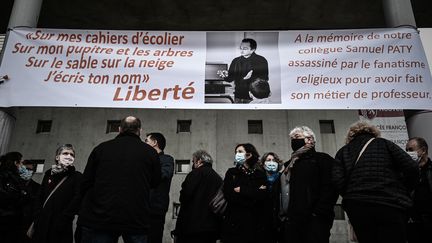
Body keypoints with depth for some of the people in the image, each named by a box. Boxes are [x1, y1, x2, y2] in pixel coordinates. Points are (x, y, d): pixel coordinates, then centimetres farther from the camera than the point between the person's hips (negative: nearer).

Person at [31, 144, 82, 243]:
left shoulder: (77, 176, -2)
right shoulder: (49, 173, 11)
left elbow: (77, 199, -11)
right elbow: (40, 196, 11)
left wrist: (63, 218, -18)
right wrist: (37, 217, 1)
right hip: (42, 224, 4)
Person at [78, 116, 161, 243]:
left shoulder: (101, 148, 5)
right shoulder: (150, 152, 1)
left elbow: (86, 183, 6)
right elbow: (155, 183, 12)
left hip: (99, 218, 1)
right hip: (136, 221, 0)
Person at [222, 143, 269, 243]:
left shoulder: (260, 174, 7)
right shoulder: (231, 172, 7)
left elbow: (264, 196, -9)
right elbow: (229, 195, -9)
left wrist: (242, 190, -10)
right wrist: (255, 192, -9)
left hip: (256, 223, 0)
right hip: (234, 221, 0)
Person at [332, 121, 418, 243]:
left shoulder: (343, 151, 13)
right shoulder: (385, 144, 12)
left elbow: (338, 180, -4)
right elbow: (412, 168, 1)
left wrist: (352, 197, 11)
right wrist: (402, 193, 15)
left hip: (357, 207, 2)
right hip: (390, 205, -1)